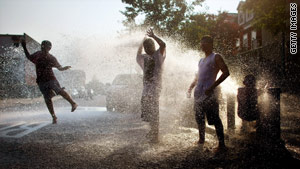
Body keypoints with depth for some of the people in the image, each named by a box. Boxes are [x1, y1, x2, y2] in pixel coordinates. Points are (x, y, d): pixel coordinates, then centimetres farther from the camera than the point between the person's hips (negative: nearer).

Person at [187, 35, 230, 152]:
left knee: (215, 119, -7)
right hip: (198, 94, 8)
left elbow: (226, 72, -11)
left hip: (208, 94, -7)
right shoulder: (201, 61, 22)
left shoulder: (216, 57, -1)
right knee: (199, 119, 14)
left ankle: (222, 144, -4)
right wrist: (191, 87, 14)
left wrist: (212, 86, -18)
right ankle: (201, 140, 29)